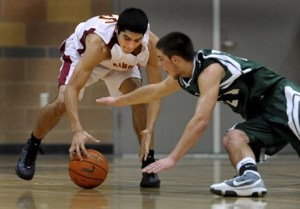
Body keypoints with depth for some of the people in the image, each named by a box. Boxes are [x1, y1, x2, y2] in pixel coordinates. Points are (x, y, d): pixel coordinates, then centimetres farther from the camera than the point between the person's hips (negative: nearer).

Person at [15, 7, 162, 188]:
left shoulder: (151, 44, -37)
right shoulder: (98, 42, -45)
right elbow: (71, 88, -47)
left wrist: (149, 130, -43)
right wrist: (77, 130, -58)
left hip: (122, 63, 3)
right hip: (81, 53, -3)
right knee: (62, 102, -21)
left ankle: (149, 166, -13)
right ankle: (30, 150, 5)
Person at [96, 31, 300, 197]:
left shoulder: (209, 70, -22)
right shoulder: (185, 73, 9)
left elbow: (201, 121, -30)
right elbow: (155, 90, 30)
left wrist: (172, 158, -30)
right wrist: (119, 101, 42)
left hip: (283, 99, -9)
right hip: (264, 112, 9)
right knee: (234, 138, -12)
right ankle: (250, 176, -39)